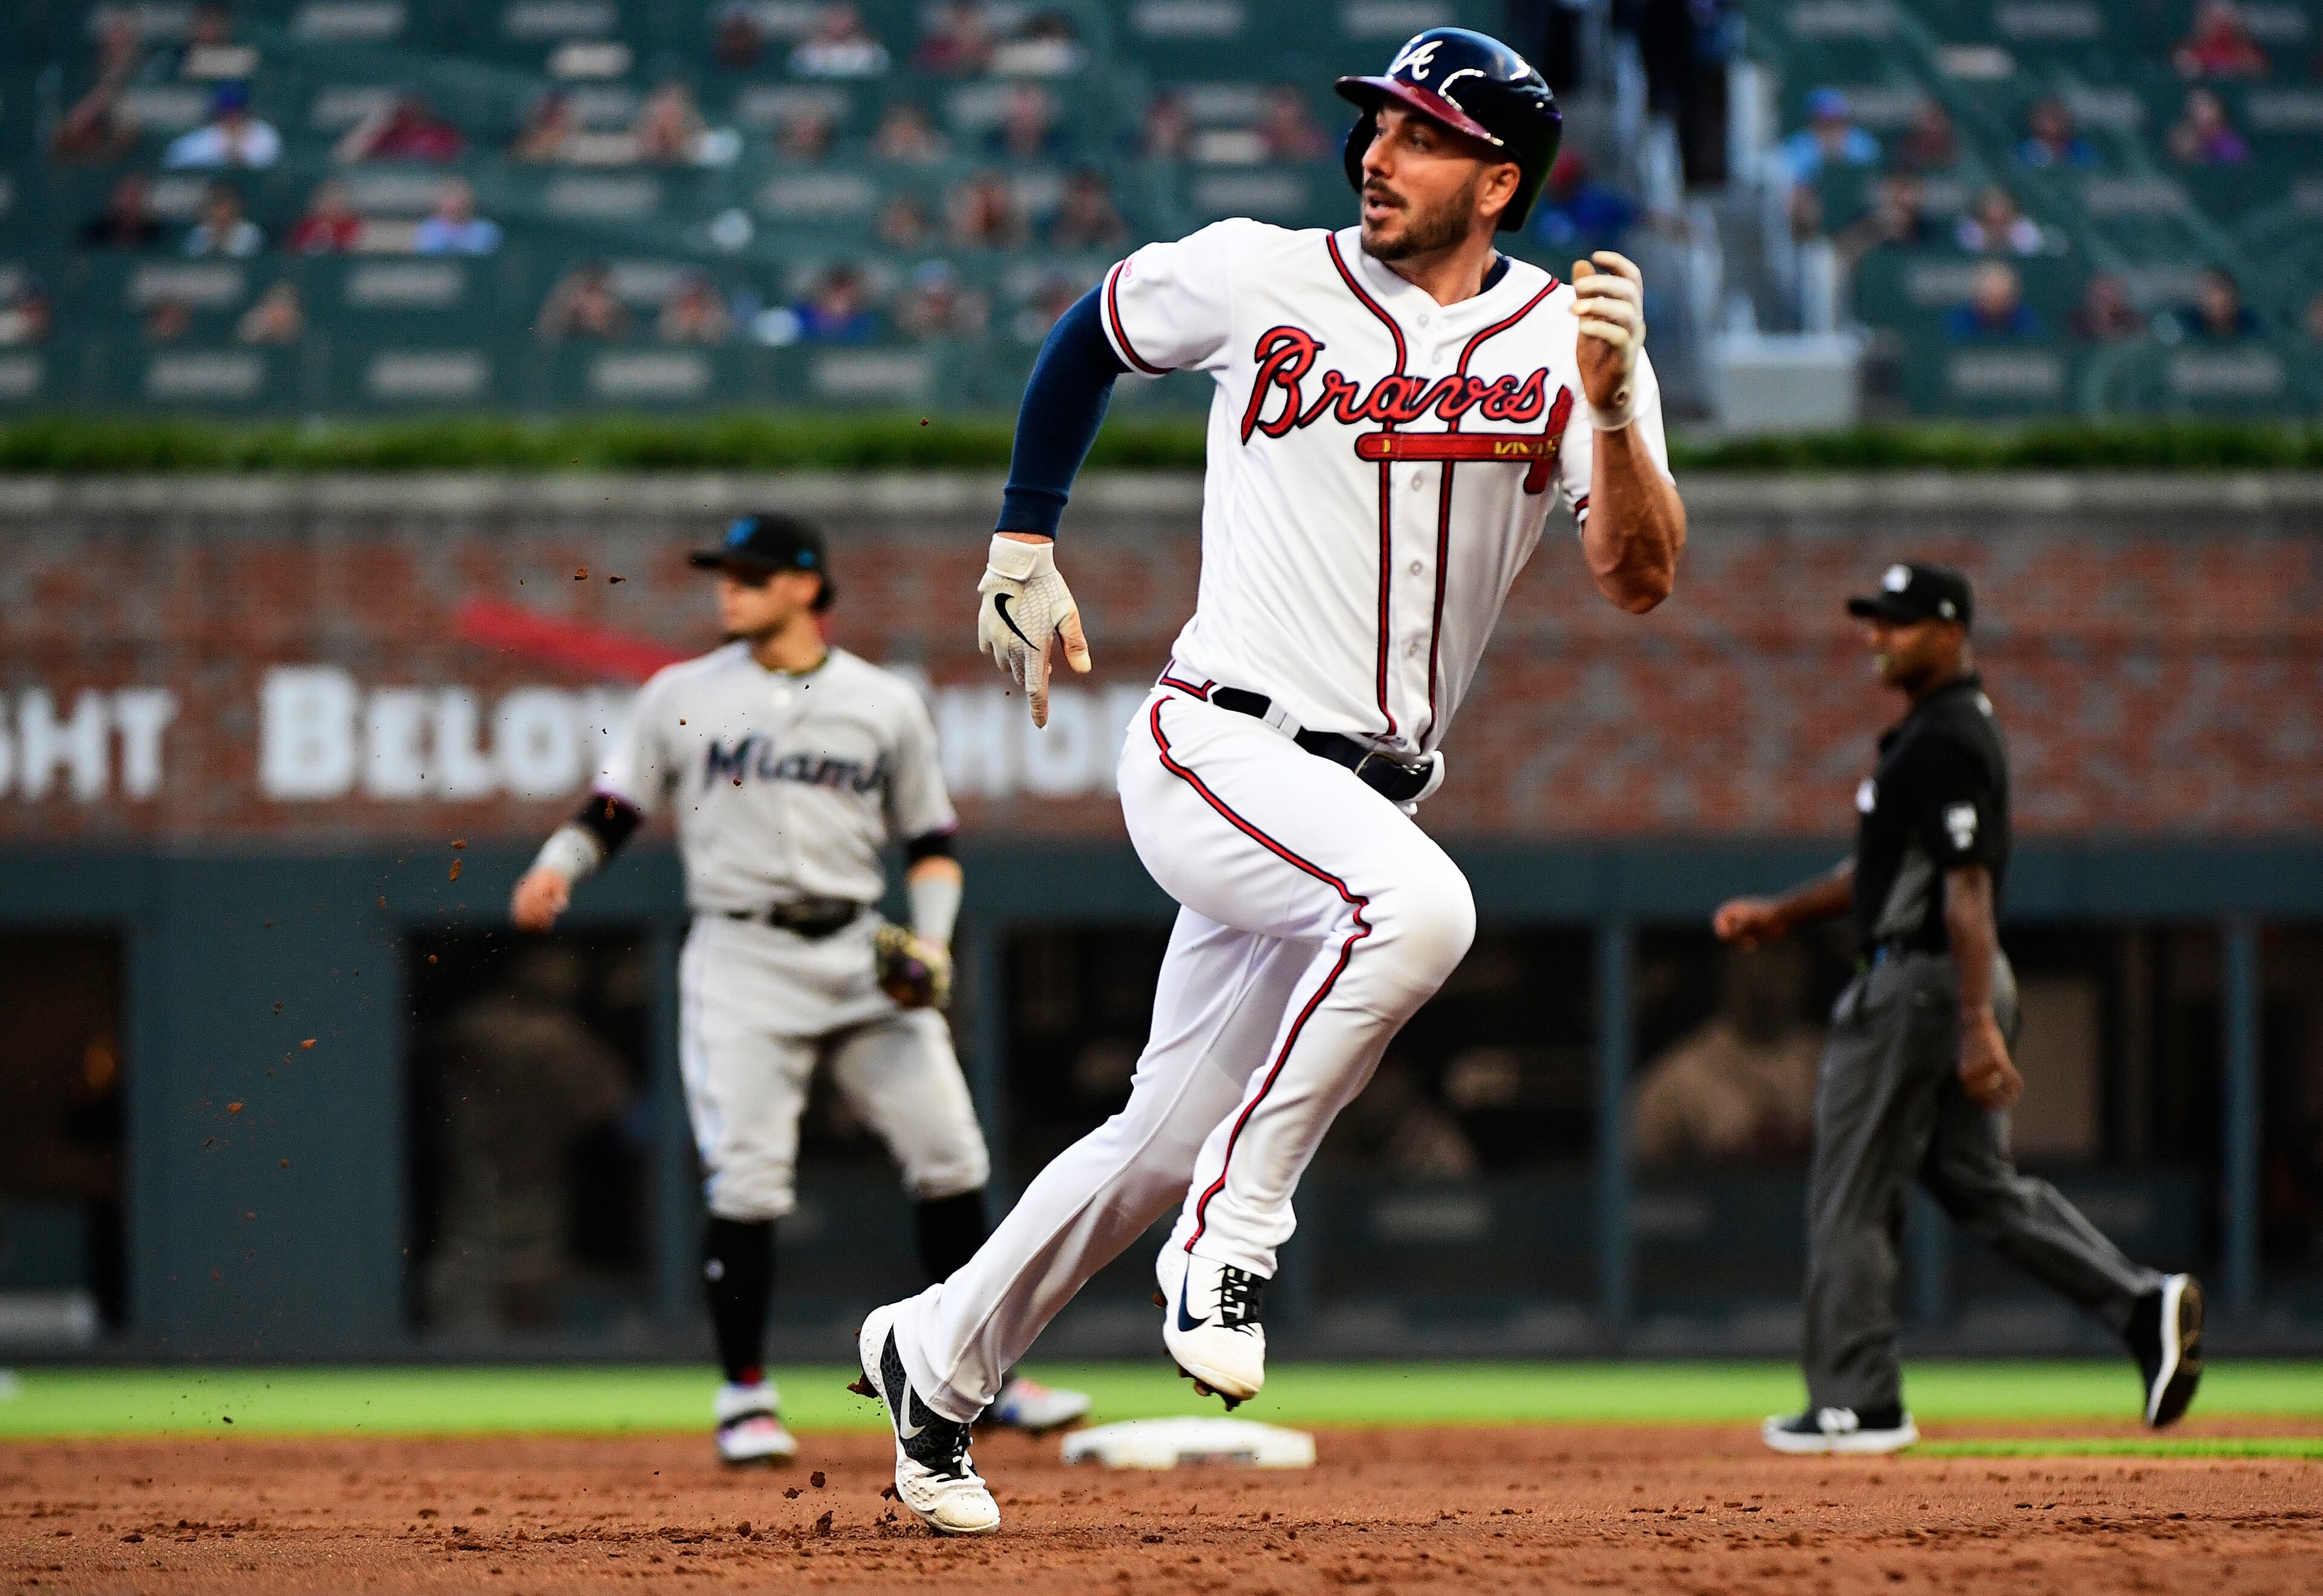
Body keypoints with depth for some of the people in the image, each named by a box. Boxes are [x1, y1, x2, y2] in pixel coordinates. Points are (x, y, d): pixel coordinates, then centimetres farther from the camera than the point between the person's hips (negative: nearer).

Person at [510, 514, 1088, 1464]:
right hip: (740, 958, -2)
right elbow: (611, 811, 6)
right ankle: (745, 1397, 0)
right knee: (744, 1179, -11)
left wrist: (933, 941, -3)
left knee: (950, 1158, -2)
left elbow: (930, 843, 13)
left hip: (861, 954, 2)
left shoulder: (887, 705, 9)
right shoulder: (682, 697, 7)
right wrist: (555, 869, -14)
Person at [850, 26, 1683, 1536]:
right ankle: (1230, 1242, -22)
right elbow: (1090, 336, 17)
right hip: (1219, 749, -4)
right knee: (1417, 905, -34)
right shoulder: (1258, 278, -3)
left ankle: (938, 1356, 33)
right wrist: (1024, 544, 15)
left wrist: (1613, 402, -28)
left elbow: (1642, 578, -12)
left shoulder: (1573, 341, 0)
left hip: (1371, 791, 4)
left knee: (1165, 1145, 11)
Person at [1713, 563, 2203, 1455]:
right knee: (1978, 1181, 12)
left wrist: (1978, 1026, -29)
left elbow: (1967, 885, -24)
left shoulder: (1946, 741, -17)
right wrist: (1783, 916, 18)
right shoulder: (1936, 729, 16)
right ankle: (2142, 1307, 0)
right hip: (1960, 984, 11)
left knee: (1850, 1198, -2)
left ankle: (1857, 1404, 2)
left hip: (1918, 982, -11)